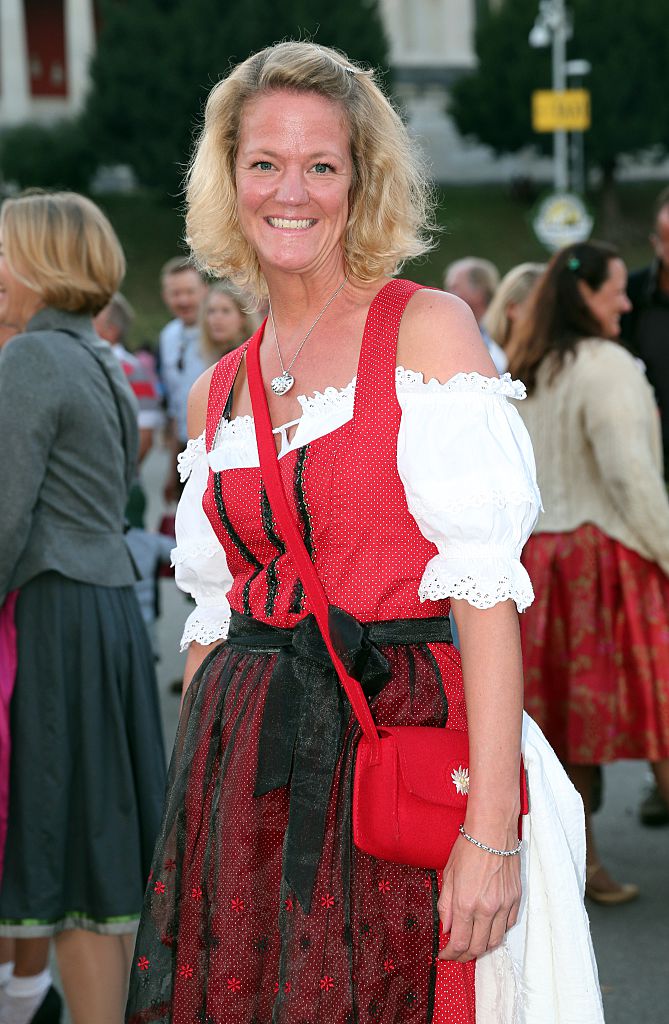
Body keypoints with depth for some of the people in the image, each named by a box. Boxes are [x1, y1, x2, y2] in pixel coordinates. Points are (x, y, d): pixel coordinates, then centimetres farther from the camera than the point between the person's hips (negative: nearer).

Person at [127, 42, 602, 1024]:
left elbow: (487, 592, -12)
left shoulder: (430, 331, -4)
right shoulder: (215, 391, 12)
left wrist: (491, 832, -19)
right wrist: (190, 821, 11)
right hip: (245, 776, 5)